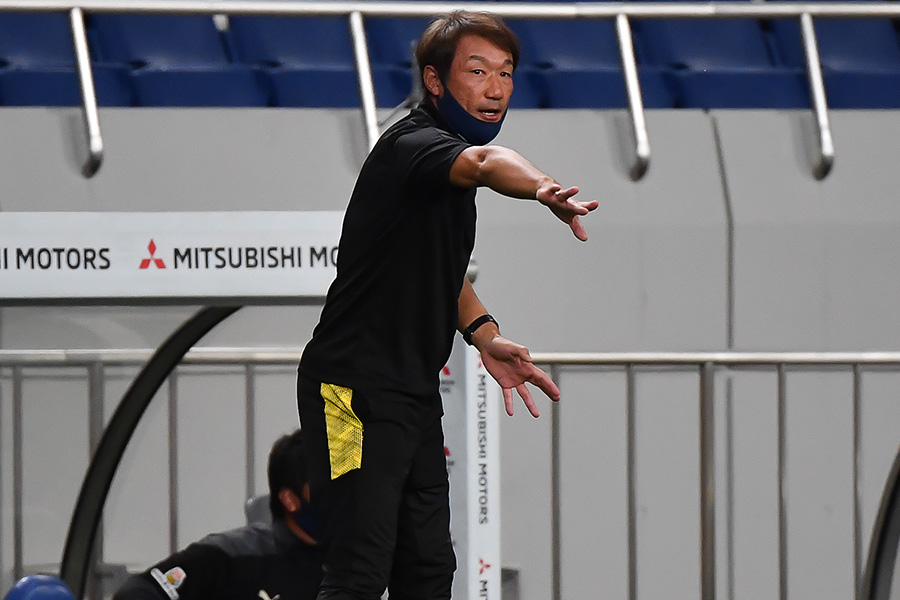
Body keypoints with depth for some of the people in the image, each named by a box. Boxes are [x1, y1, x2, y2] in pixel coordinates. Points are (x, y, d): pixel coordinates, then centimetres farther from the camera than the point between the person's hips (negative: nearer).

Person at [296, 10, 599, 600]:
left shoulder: (453, 158, 12)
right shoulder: (411, 143, -18)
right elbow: (485, 164, -42)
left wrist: (484, 334, 11)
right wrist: (544, 188, -62)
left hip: (416, 395, 10)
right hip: (355, 391, -10)